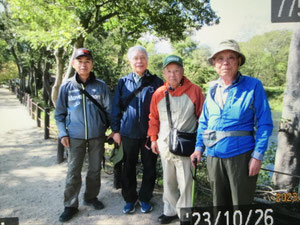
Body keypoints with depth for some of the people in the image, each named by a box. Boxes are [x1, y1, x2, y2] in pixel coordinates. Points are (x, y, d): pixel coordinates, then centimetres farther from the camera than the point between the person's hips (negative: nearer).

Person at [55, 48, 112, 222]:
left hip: (97, 136, 1)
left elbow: (108, 110, 3)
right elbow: (60, 113, 4)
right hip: (76, 137, -1)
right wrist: (63, 133, -4)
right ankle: (70, 205, 21)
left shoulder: (101, 86, -3)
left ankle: (91, 197, 36)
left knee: (95, 169, 14)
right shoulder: (67, 87, -3)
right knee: (73, 172, 5)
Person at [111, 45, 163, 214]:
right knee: (129, 167, 12)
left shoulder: (156, 82, 0)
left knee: (149, 167, 10)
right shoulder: (123, 82, 6)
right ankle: (130, 199, 30)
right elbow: (117, 107, 7)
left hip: (150, 132, -1)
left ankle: (145, 199, 29)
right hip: (128, 132, 2)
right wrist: (116, 130, 3)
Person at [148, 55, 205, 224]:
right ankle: (170, 211, 36)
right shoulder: (158, 94, 1)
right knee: (168, 181, 18)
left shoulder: (195, 91, -9)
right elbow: (154, 118, 11)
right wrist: (154, 139, 10)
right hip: (164, 144, 4)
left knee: (185, 182, 2)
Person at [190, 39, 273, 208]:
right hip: (214, 155, 5)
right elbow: (204, 122, 13)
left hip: (241, 154, -4)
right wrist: (199, 148, 6)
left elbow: (264, 123, -7)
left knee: (241, 203, 9)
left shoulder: (253, 86, -6)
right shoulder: (212, 89, 7)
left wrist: (258, 155, -12)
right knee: (219, 201, 19)